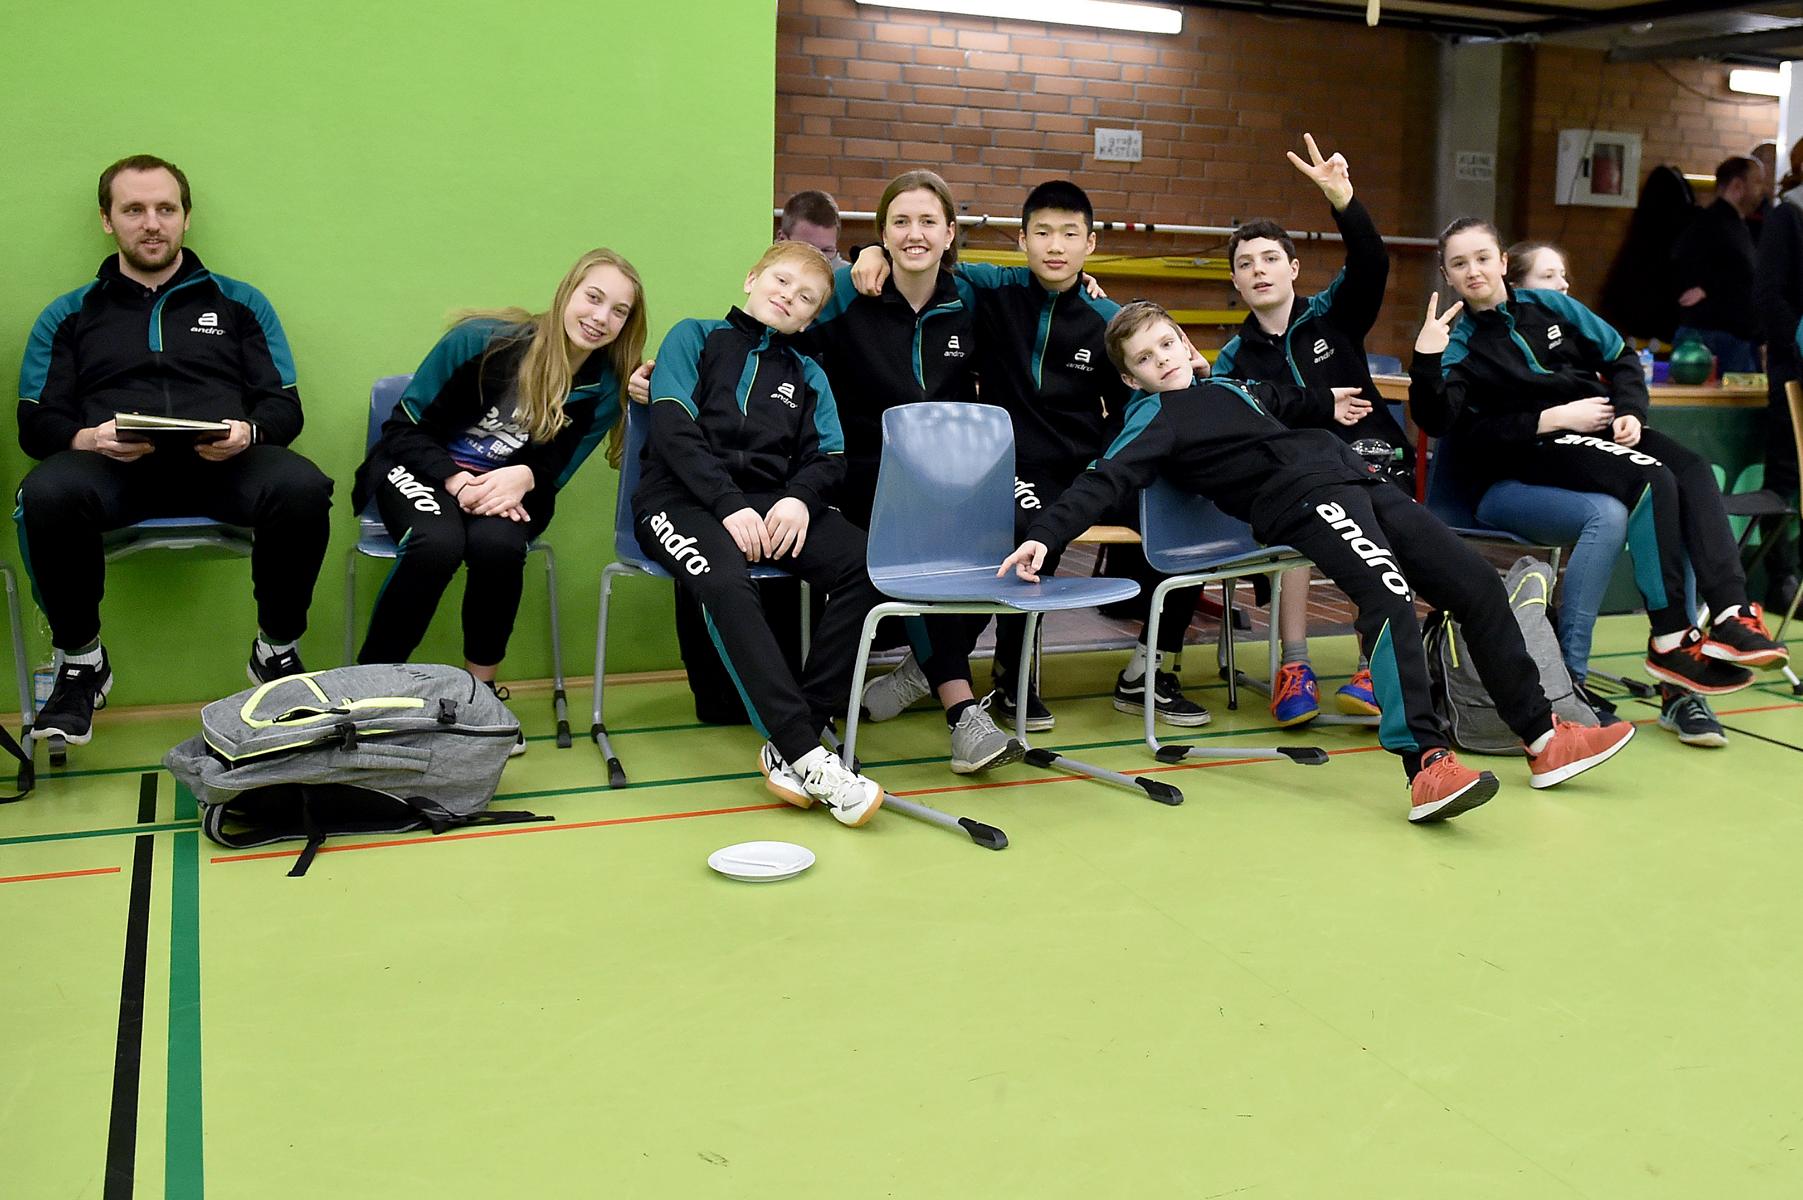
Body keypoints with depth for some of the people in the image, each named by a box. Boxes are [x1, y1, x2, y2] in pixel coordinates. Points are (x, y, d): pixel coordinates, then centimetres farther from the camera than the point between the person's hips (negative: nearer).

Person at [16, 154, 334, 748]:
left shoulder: (239, 303, 21)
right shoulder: (69, 315, 22)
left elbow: (285, 407, 12)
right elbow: (36, 421, 12)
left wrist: (246, 433, -12)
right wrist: (87, 438, -12)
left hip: (223, 467, 0)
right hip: (112, 469, 1)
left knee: (303, 488, -34)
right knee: (45, 494, -35)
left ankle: (277, 650, -11)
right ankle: (80, 659, -10)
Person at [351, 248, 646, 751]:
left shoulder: (602, 389, -6)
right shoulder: (483, 339, -16)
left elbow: (553, 473, 1)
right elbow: (407, 426, -9)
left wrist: (523, 478, -23)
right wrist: (458, 483, -25)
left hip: (509, 487, 2)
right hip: (422, 468, -2)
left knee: (499, 544, -34)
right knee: (439, 542, -36)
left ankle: (480, 687, -13)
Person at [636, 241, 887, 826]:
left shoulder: (808, 375, 24)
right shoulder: (694, 337, 13)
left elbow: (827, 459, 12)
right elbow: (673, 429, -2)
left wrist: (800, 498, -13)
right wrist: (729, 505, -16)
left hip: (770, 502, 4)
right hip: (681, 496, -4)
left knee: (868, 566, -25)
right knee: (725, 581, -38)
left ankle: (791, 746, -26)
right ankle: (807, 754, -41)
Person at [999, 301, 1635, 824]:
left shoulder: (1227, 387, 25)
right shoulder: (1156, 417, 3)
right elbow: (1101, 482, -11)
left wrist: (1324, 398, 53)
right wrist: (1042, 535, -24)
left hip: (1354, 475, 8)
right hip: (1301, 499, -8)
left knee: (1477, 582, 0)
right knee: (1389, 594, -33)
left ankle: (1542, 737, 5)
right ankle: (1426, 765, -42)